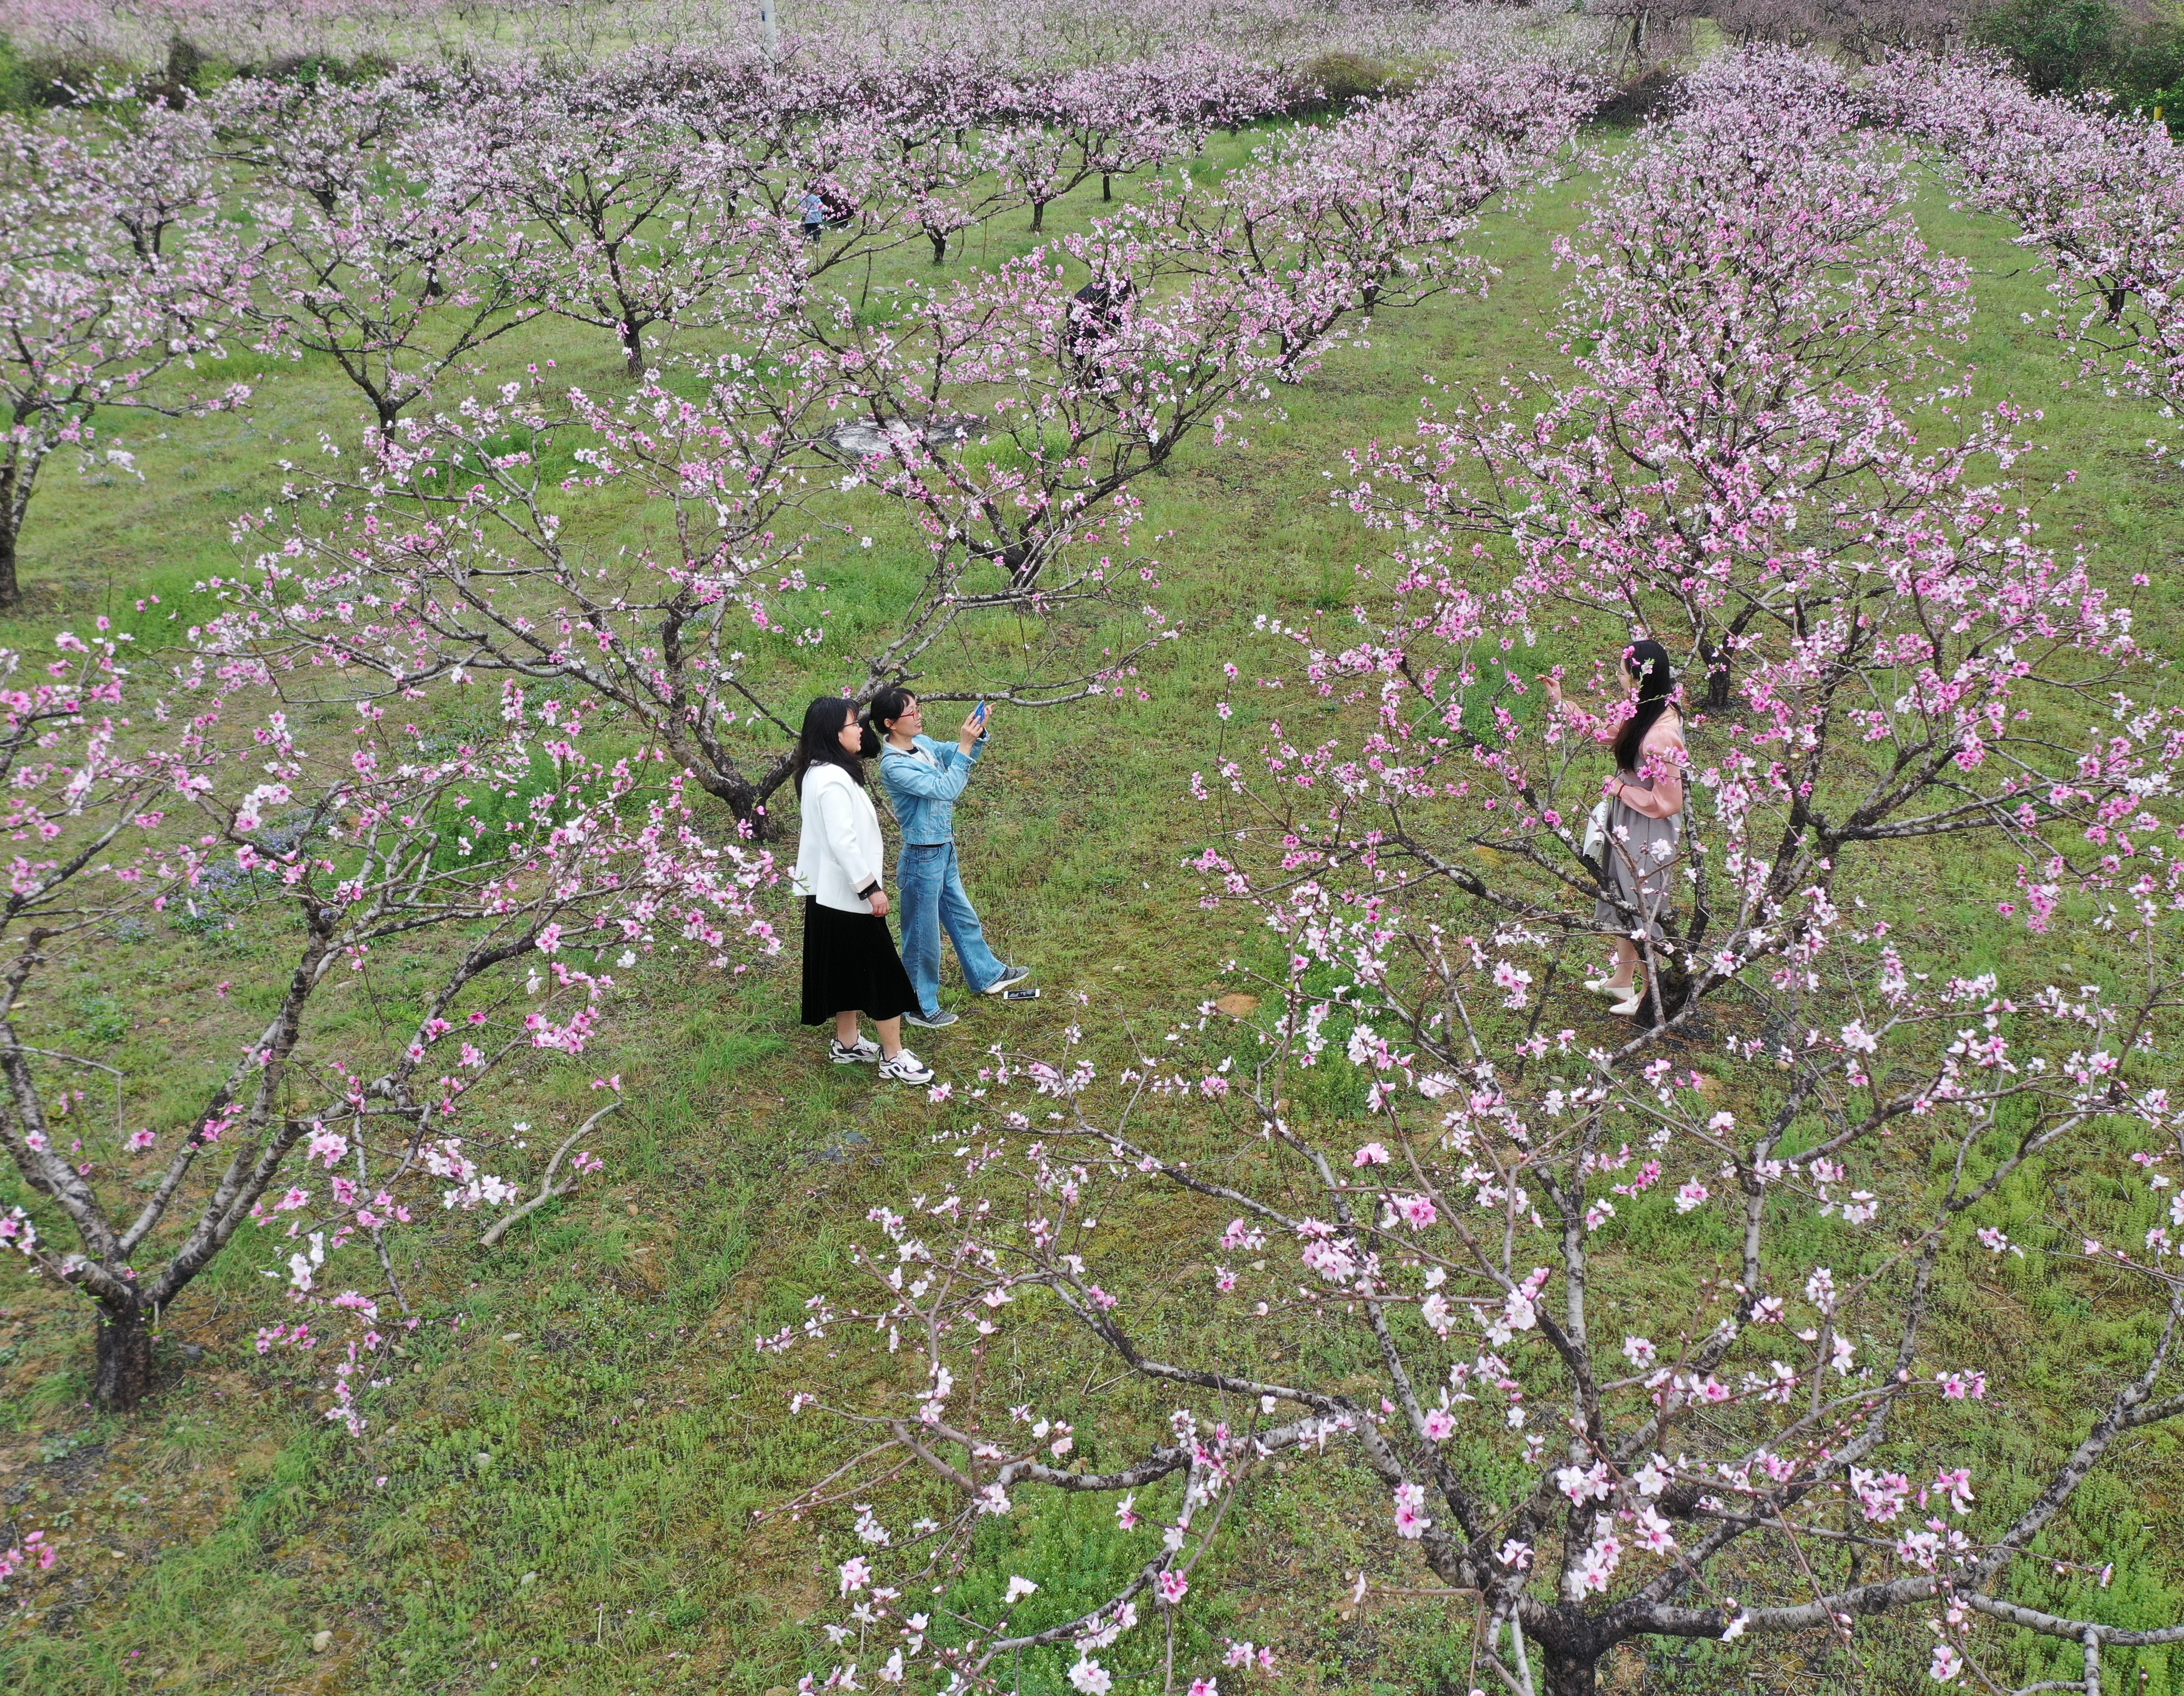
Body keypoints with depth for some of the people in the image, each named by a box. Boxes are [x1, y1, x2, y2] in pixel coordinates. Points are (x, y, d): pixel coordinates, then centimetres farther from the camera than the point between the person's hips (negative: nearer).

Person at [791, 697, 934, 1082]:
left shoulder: (821, 773, 7)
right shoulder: (833, 781, -25)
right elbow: (843, 843, -26)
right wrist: (872, 888, -20)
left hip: (832, 894, 10)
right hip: (847, 894, -10)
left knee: (849, 969, 20)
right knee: (884, 974, -1)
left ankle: (847, 1043, 32)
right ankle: (894, 1058, 7)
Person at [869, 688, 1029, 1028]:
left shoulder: (922, 743, -1)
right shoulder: (894, 766, -26)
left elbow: (956, 757, 8)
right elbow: (945, 789, -31)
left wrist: (980, 733, -11)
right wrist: (965, 745, -30)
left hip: (945, 850, 9)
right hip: (923, 858, -9)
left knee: (962, 916, 26)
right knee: (923, 934, 7)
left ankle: (988, 975, 46)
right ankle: (922, 1007, 23)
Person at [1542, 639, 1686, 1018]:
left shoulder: (1662, 733, -32)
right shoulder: (1646, 713, -5)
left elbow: (1666, 802, -27)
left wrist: (1621, 789, -16)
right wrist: (1560, 703, 14)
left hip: (1648, 833, -9)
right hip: (1626, 824, 9)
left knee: (1643, 909, 9)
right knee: (1623, 902, 23)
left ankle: (1648, 994, 27)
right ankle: (1622, 980, 41)